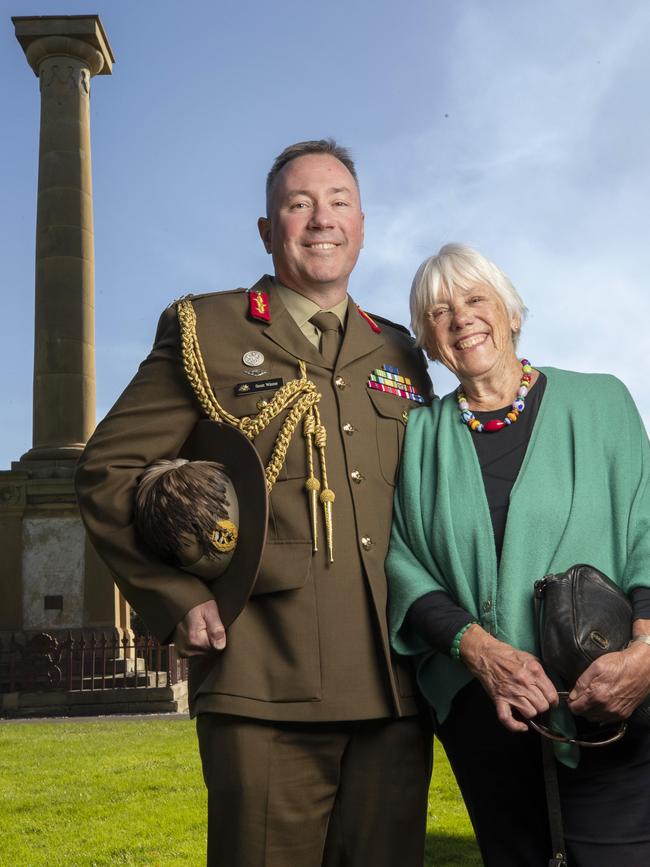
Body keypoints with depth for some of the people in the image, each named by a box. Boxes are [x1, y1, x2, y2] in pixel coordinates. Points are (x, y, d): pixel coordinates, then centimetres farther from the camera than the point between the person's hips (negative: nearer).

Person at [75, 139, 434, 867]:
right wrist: (178, 597, -8)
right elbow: (107, 472, 1)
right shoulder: (204, 332, 4)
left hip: (395, 692, 4)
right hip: (267, 691, -4)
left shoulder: (399, 354, 16)